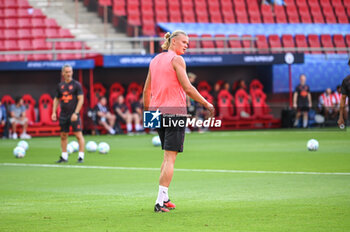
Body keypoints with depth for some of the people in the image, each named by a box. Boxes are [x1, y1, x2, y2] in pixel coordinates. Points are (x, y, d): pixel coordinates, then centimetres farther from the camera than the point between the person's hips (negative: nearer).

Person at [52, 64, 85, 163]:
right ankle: (64, 157, 15)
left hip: (74, 114, -5)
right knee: (63, 136, 7)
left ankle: (81, 156, -3)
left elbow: (81, 99, -9)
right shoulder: (60, 85, 10)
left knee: (78, 135, -7)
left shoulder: (76, 84, -4)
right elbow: (56, 99, 17)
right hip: (63, 114, 5)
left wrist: (76, 113, -17)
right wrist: (54, 112, 5)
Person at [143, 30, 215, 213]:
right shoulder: (177, 59, -8)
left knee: (168, 156, 18)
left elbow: (146, 91, 17)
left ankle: (164, 198, 17)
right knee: (170, 158, -6)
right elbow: (187, 88, -14)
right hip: (174, 111, -8)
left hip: (157, 111, 8)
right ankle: (160, 201, -11)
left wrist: (147, 112, 26)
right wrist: (206, 104, -5)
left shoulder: (155, 60, 15)